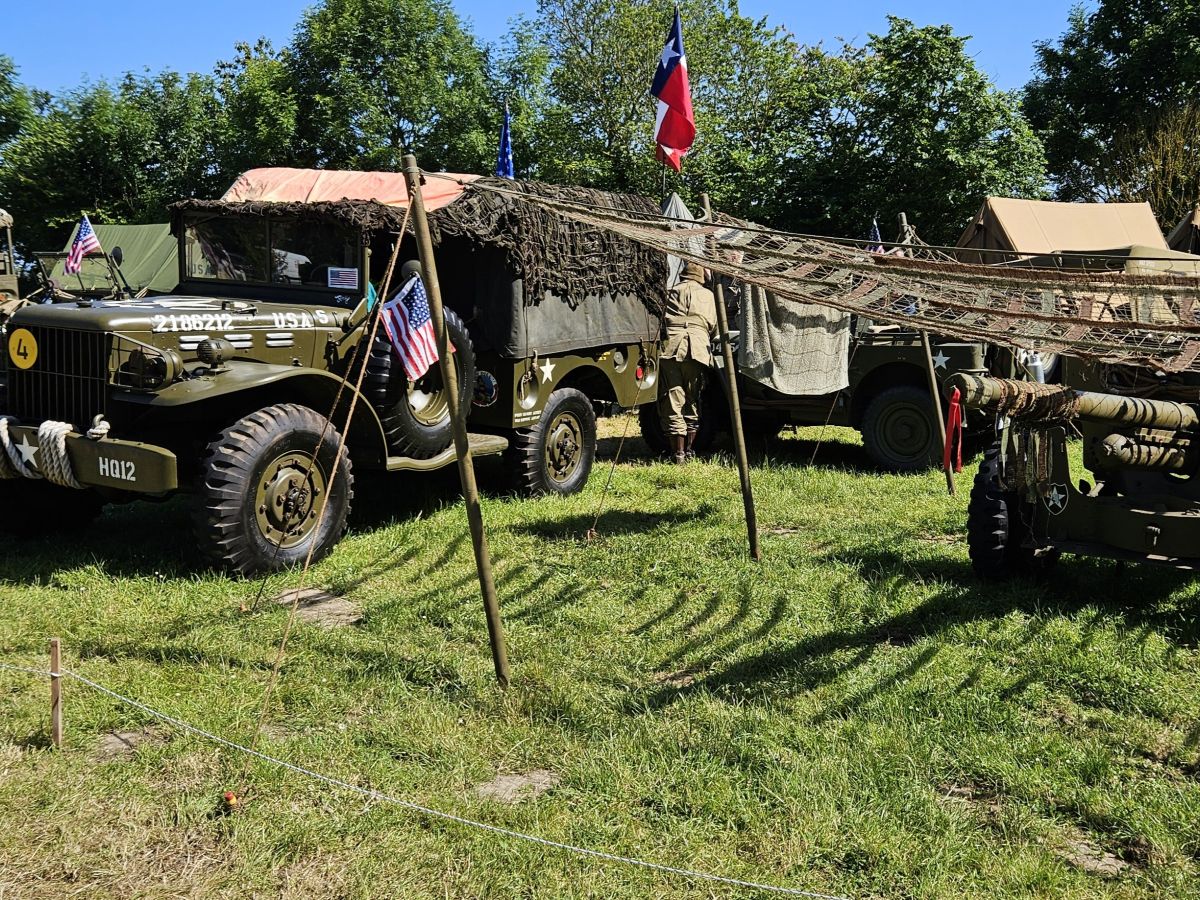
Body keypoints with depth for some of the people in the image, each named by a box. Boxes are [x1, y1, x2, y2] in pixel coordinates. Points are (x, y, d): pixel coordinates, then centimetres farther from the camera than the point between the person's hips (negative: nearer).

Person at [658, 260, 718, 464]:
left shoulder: (671, 293, 18)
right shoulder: (707, 295, 18)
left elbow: (661, 320, 13)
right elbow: (713, 327, 20)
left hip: (670, 348, 0)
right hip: (697, 349, 1)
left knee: (673, 401, 0)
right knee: (692, 401, 12)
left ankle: (678, 453, -4)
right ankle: (689, 450, 13)